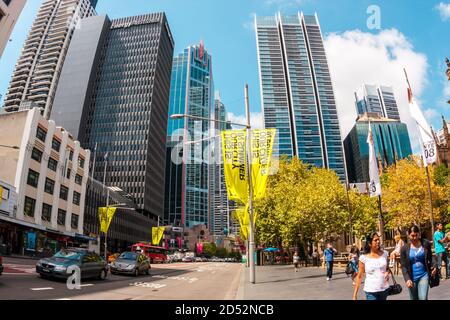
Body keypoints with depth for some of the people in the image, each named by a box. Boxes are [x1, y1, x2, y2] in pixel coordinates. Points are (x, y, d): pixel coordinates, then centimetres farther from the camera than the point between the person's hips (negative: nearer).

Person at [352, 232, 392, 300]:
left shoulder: (384, 254, 0)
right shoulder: (364, 258, -10)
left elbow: (388, 268, 17)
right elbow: (359, 276, -5)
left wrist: (387, 272, -7)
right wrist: (355, 294, -7)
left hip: (384, 289, 4)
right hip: (371, 291, -4)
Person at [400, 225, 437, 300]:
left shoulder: (426, 244, -4)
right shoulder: (404, 248, -7)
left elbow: (430, 258, 9)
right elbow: (403, 266, -5)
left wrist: (433, 267, -11)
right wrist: (407, 279, -17)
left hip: (424, 275, 0)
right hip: (412, 278, 0)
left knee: (423, 298, -14)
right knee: (414, 298, 11)